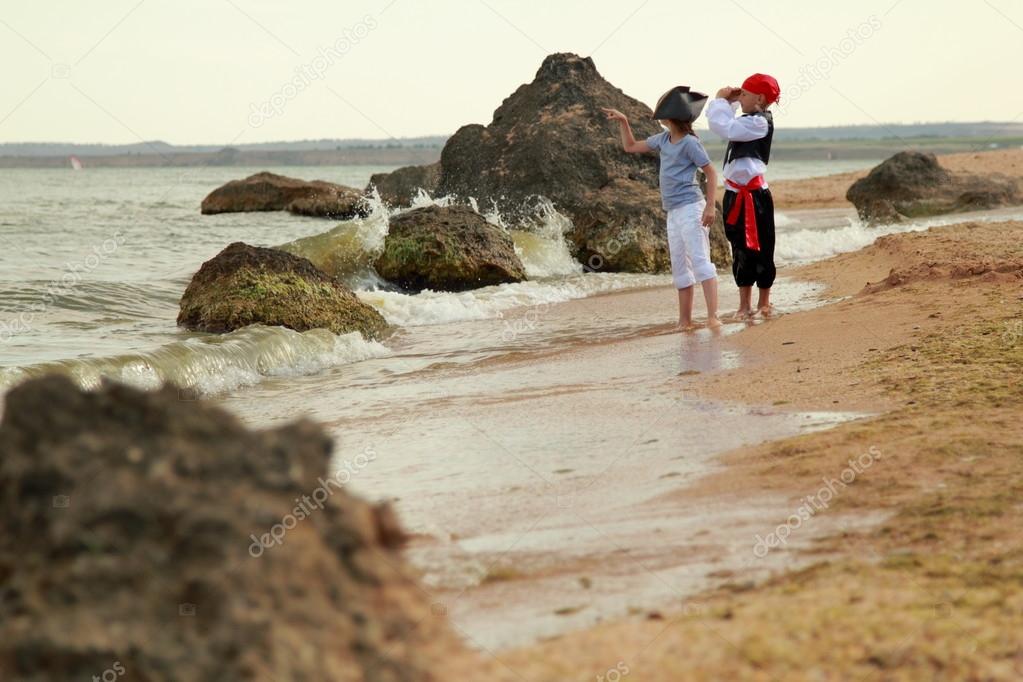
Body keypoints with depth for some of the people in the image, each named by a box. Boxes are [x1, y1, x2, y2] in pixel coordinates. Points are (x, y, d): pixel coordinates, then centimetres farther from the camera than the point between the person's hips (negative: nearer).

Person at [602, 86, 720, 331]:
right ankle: (685, 320, 12)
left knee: (699, 260, -16)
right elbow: (630, 147, 26)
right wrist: (623, 122, 16)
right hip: (673, 212, 9)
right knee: (680, 267, 9)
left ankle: (713, 316, -23)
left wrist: (710, 206, -17)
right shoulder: (663, 139, 13)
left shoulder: (690, 143, -10)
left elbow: (710, 172, -10)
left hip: (690, 208, -9)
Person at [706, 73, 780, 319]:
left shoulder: (759, 123, -14)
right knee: (740, 251, 11)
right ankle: (745, 305, 17)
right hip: (736, 195, 10)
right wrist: (727, 102, 13)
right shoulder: (749, 121, 15)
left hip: (753, 196, -10)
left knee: (758, 250, -1)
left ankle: (763, 303, 8)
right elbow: (722, 125, 28)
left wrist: (721, 100, -11)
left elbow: (724, 127, -25)